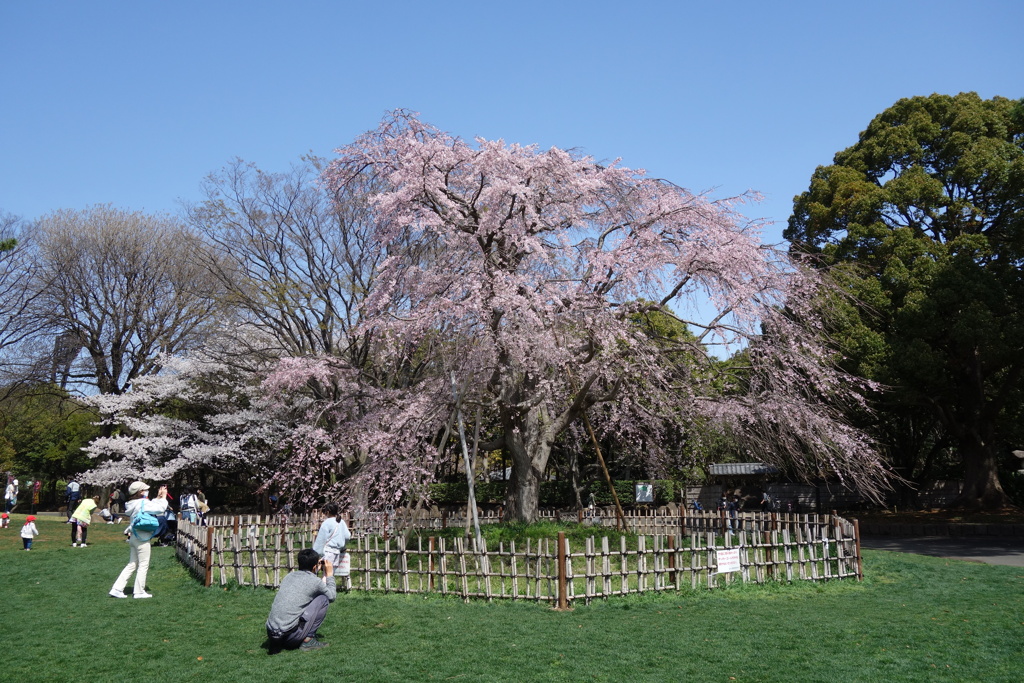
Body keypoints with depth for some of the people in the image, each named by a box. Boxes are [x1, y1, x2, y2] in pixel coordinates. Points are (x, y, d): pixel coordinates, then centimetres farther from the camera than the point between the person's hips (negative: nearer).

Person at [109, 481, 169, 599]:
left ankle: (117, 589, 12)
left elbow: (152, 506, 19)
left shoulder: (135, 504, 11)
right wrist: (164, 496, -7)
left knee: (132, 565, 14)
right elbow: (161, 509, -20)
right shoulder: (143, 503, -16)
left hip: (133, 537, 9)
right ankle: (139, 592, 9)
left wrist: (158, 497, 18)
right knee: (143, 565, 2)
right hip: (142, 539, -9)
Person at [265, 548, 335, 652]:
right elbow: (332, 596, 13)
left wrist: (316, 572, 37)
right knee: (323, 598, 4)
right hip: (290, 637, -7)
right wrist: (329, 574, 23)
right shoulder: (314, 581, -5)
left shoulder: (289, 576, 14)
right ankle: (308, 640, 2)